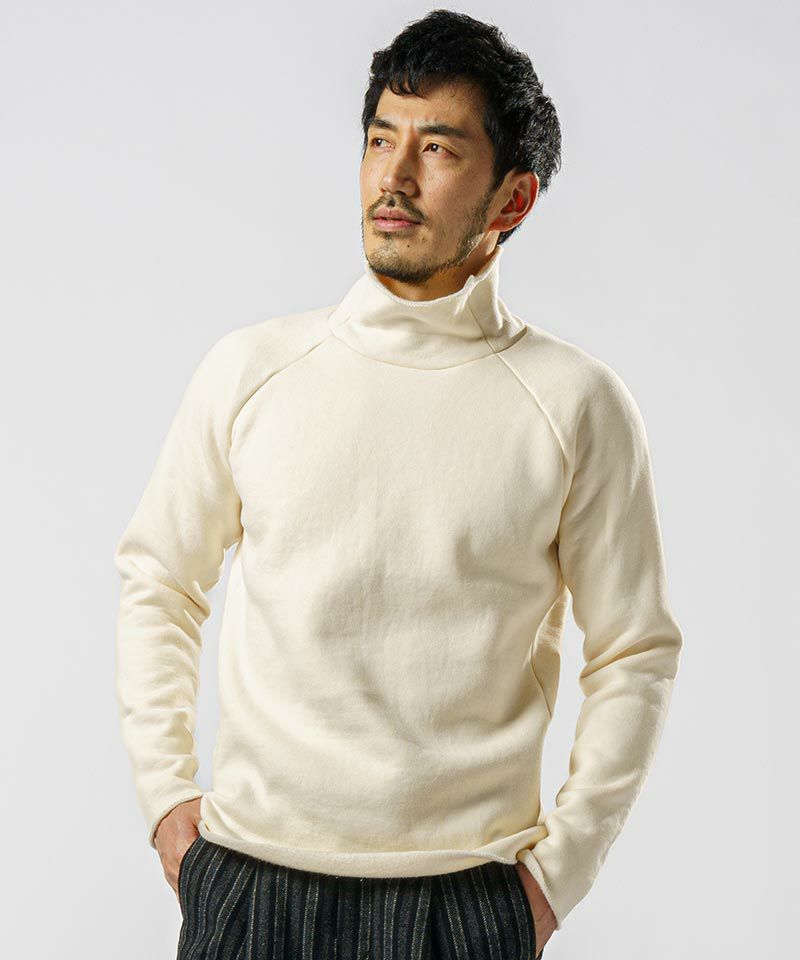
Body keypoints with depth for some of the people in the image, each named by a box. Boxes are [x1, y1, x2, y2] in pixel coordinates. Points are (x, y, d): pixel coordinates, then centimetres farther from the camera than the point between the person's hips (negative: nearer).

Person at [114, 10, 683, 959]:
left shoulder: (575, 404, -3)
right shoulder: (249, 369, 1)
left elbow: (635, 655, 2)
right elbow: (156, 581, 11)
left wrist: (559, 868, -2)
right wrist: (164, 792, 5)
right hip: (245, 879, 2)